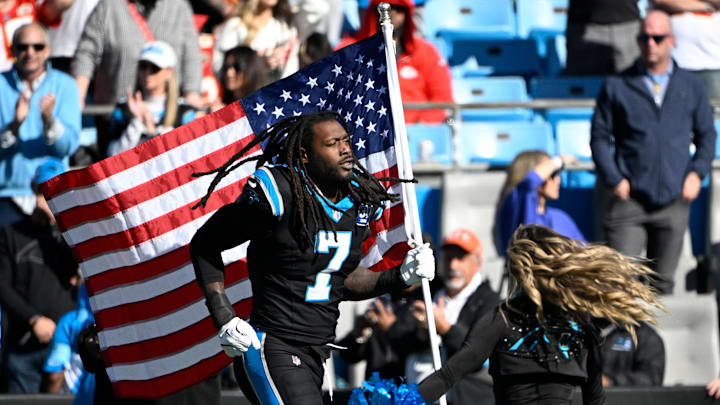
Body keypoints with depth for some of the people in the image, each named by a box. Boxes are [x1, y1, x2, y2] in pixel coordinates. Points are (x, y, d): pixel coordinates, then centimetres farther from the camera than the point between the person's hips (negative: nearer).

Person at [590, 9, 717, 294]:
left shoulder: (691, 87, 12)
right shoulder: (617, 87, 6)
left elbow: (707, 135, 17)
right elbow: (599, 137, 7)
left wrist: (697, 173, 1)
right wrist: (613, 180, -5)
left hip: (673, 202, 2)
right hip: (630, 199, -2)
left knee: (663, 282, 7)